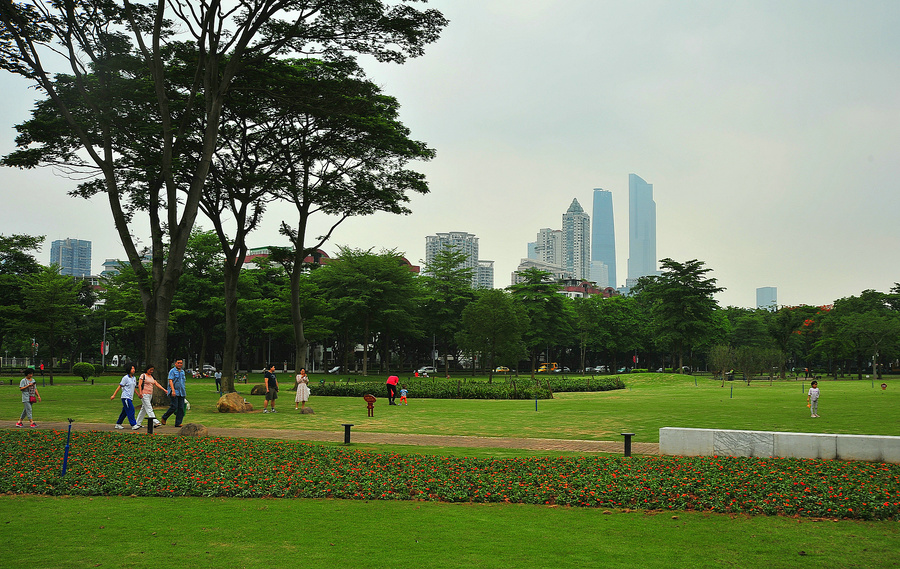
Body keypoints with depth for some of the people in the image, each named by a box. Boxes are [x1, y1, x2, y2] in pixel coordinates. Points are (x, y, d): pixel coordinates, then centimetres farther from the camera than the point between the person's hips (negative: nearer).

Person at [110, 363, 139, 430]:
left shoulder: (134, 378, 13)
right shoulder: (125, 378, -8)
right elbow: (119, 386, -6)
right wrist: (114, 395, -6)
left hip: (130, 397, 8)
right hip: (125, 397, -8)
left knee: (125, 412, 12)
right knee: (131, 410, -13)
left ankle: (118, 424, 22)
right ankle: (133, 425, -14)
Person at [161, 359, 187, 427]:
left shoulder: (182, 372, 17)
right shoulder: (172, 371, -3)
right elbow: (170, 381, -12)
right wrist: (173, 391, -23)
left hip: (181, 393, 6)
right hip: (174, 392, -6)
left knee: (181, 408, 0)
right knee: (174, 407, -11)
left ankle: (178, 423, 3)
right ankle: (164, 418, 11)